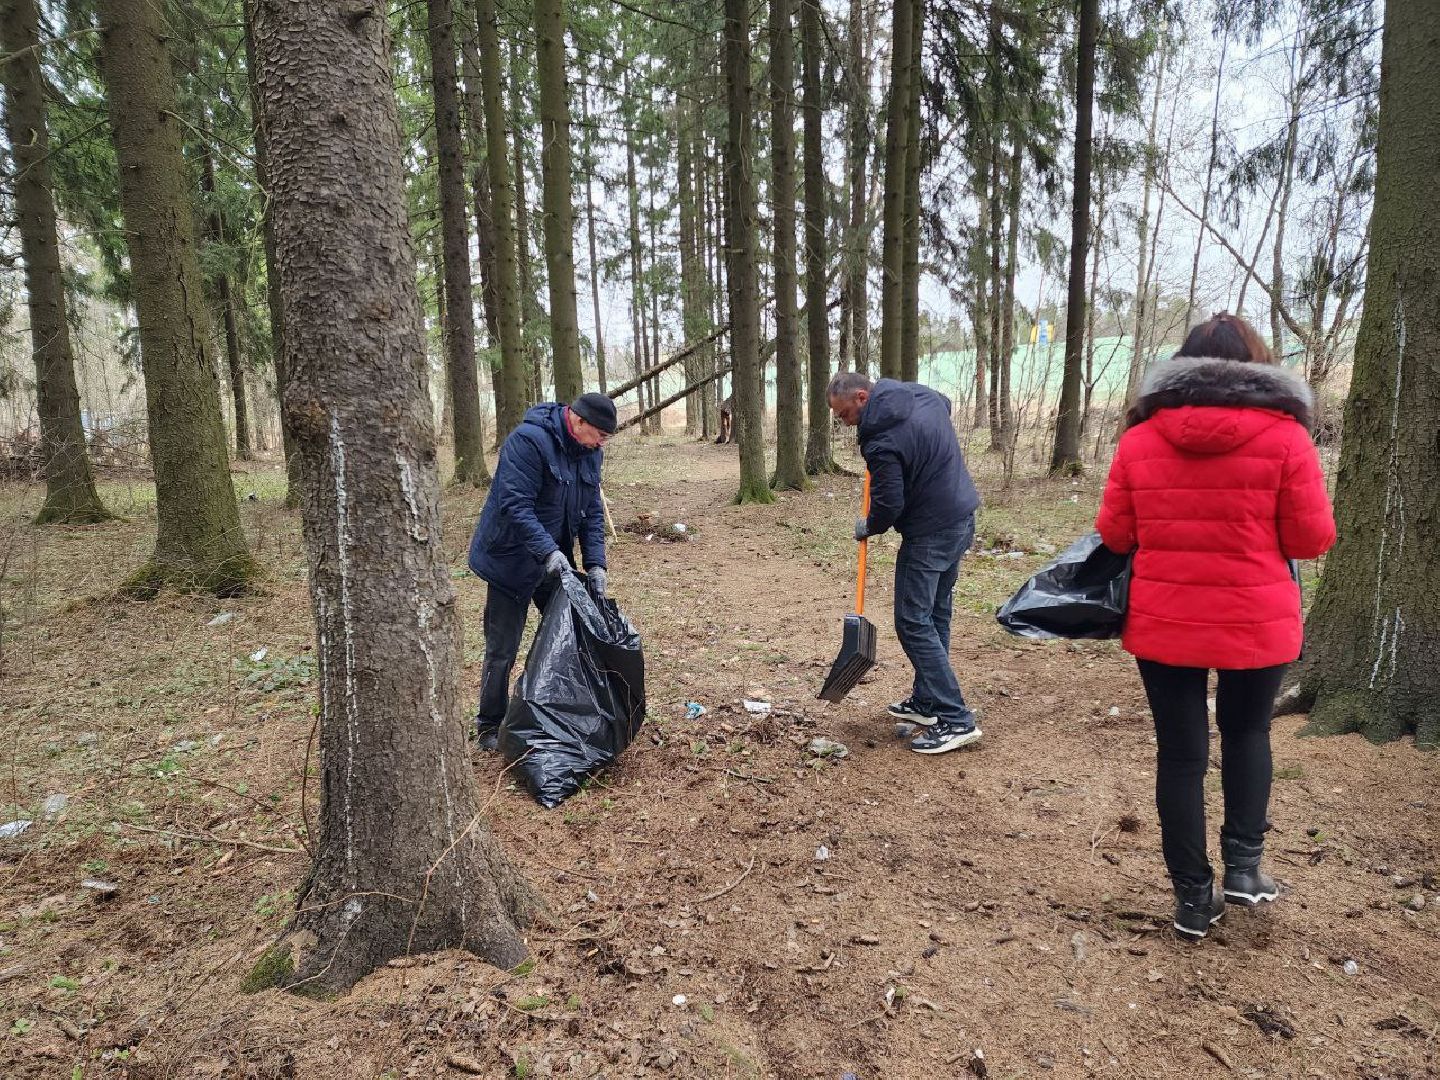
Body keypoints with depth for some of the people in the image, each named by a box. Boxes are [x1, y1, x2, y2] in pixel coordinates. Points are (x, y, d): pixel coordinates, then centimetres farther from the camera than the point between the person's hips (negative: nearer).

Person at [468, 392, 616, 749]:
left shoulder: (589, 452, 2)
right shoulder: (527, 441, -23)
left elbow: (592, 511, 4)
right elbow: (516, 505, -28)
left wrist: (595, 563, -7)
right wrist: (548, 552, -36)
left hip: (555, 561, 7)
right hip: (512, 561, -7)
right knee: (502, 651, 2)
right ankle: (489, 726, 19)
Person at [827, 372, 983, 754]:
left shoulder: (882, 441, -24)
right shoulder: (921, 393, 4)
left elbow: (889, 504, -20)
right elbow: (947, 404, 28)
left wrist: (868, 528, 1)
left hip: (931, 533, -10)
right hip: (962, 518, 10)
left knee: (913, 623, -4)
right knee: (935, 615, 17)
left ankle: (955, 720, -2)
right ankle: (927, 701, 27)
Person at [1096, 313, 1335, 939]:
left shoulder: (1140, 437, -3)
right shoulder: (1283, 436, -8)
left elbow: (1114, 535, 1)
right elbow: (1313, 539, -5)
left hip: (1163, 622, 1)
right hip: (1255, 622, -1)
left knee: (1180, 751, 11)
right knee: (1247, 732, 25)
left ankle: (1192, 897, 21)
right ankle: (1243, 865, 21)